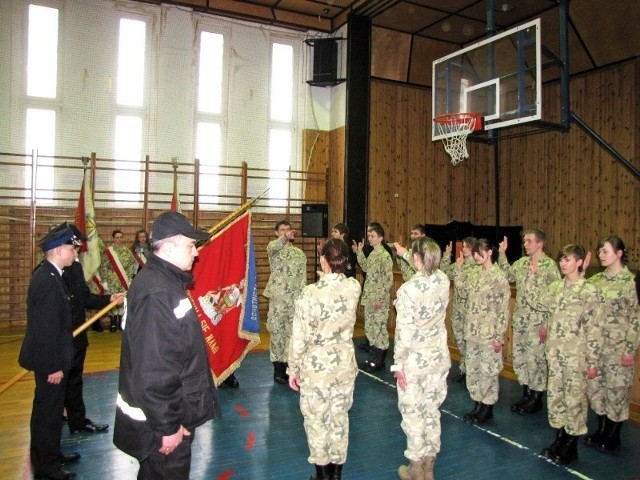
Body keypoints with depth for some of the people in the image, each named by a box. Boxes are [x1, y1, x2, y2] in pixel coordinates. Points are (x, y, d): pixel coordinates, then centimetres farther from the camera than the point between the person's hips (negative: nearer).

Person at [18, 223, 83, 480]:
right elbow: (48, 328, -25)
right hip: (50, 360, -10)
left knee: (49, 408, 21)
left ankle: (50, 455, 37)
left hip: (49, 356, 10)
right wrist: (54, 366, -21)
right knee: (48, 410, 4)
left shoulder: (46, 274, 6)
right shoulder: (48, 281, -25)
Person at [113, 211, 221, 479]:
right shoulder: (156, 294, -27)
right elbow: (153, 370, -29)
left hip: (169, 410, 10)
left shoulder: (164, 280, 6)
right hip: (159, 418, -10)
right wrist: (167, 426, -22)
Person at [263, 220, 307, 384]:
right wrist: (285, 238, -47)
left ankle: (289, 365, 21)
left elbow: (303, 278, 10)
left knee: (293, 332, 7)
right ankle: (278, 369, 12)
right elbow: (273, 247, -27)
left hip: (295, 298, 3)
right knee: (277, 331, 1)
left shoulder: (299, 253, 12)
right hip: (278, 297, -3)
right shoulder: (273, 247, 1)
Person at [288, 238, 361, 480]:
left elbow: (300, 337, -15)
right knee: (340, 417, 18)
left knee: (316, 419, 14)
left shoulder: (310, 293, -22)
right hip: (345, 363, 4)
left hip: (316, 366, -4)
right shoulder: (354, 287, -10)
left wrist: (293, 369, -3)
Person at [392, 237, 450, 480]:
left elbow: (404, 331, -20)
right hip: (439, 357, 6)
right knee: (432, 410, 18)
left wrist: (398, 364, -10)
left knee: (413, 413, 10)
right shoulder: (443, 280, -5)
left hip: (415, 360, -6)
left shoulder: (408, 289, -23)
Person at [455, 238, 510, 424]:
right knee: (472, 369, 14)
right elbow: (464, 292, 13)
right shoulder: (476, 273, 8)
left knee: (488, 370, 5)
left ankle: (487, 408, 19)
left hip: (489, 333, -7)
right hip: (473, 331, 8)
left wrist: (499, 336, -16)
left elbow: (503, 309, -15)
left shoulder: (499, 276, -14)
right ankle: (478, 404, 28)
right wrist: (459, 270, 6)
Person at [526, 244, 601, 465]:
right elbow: (536, 302, 17)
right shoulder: (556, 287, 6)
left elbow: (592, 328, -11)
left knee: (574, 397, 5)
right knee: (554, 394, 13)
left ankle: (571, 447, 20)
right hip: (554, 351, 6)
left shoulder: (588, 291, -11)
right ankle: (559, 439, 29)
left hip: (576, 355, -6)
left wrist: (593, 361, -11)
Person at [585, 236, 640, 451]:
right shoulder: (597, 279, 6)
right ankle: (601, 429, 30)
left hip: (617, 345, -5)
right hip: (596, 343, 6)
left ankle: (614, 435, 22)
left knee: (616, 388, 6)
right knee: (595, 386, 13)